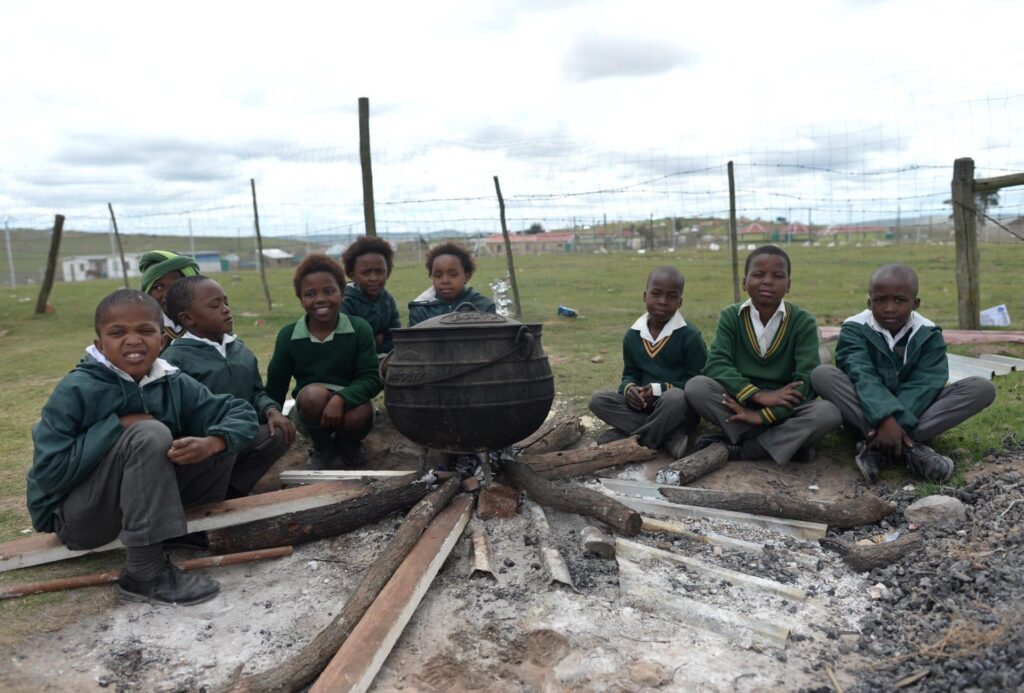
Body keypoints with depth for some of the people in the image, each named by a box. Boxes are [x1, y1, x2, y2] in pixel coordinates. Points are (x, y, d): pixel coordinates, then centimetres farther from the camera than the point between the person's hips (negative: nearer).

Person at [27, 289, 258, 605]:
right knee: (149, 434, -31)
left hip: (137, 504, 5)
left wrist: (209, 444, -28)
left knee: (218, 446, -12)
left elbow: (241, 412, -7)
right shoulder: (76, 391, -19)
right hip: (74, 516, -5)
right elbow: (49, 473, -23)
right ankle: (145, 574, -26)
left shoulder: (174, 385, -6)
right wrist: (117, 425, -25)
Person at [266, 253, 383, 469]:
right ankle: (322, 449, -2)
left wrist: (340, 398, -34)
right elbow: (275, 388, 0)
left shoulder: (360, 329, -10)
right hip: (310, 412, 1)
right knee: (313, 394, -33)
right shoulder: (288, 336, -6)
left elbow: (372, 378, -17)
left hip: (349, 406, 0)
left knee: (361, 414, -34)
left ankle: (347, 445, 4)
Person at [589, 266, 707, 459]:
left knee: (675, 397, -39)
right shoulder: (632, 335, 5)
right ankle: (670, 437, -24)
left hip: (678, 408, -5)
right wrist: (629, 388, -14)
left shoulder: (690, 336, -9)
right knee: (598, 400, -17)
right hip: (643, 406, 5)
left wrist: (659, 389, -21)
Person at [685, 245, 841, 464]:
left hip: (783, 411, 0)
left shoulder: (803, 322, -5)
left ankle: (734, 448, -21)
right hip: (740, 404, 0)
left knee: (828, 412, -30)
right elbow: (716, 364, -15)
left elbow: (805, 381, -16)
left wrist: (762, 416, -25)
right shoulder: (730, 316, -2)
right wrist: (759, 395, -28)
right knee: (696, 386, -26)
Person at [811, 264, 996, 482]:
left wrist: (899, 422, -35)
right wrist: (886, 419, -42)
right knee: (822, 374, -29)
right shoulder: (855, 329, -10)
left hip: (914, 413, 3)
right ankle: (908, 447, -36)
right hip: (868, 413, -2)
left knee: (982, 388, -20)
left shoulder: (929, 334, -4)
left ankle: (876, 447, -33)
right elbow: (863, 378, -25)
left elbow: (923, 385, -18)